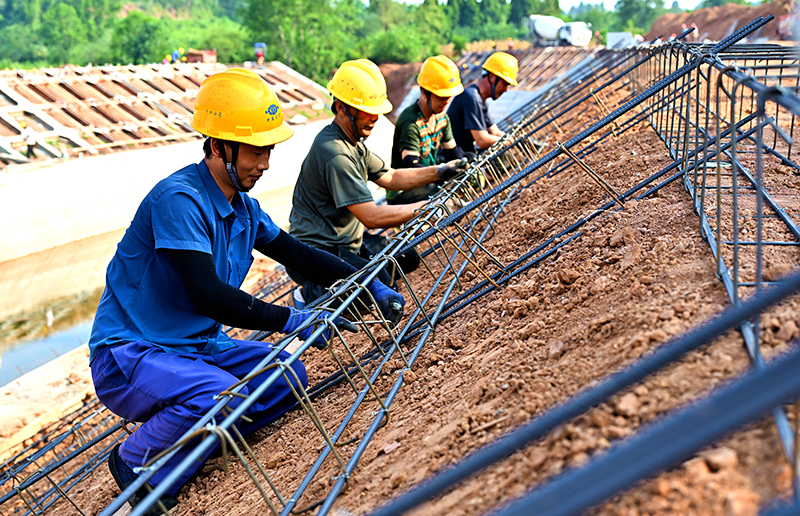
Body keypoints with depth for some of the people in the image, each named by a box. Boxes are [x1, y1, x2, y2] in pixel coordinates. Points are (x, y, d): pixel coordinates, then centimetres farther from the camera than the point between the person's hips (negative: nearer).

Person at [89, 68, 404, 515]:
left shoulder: (244, 208, 5)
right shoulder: (179, 199, -22)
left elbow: (298, 255, 14)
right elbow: (208, 295, -29)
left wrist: (370, 285, 6)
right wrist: (293, 320, -26)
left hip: (200, 346, 8)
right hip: (129, 356, -8)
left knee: (289, 376, -7)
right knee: (223, 397, -32)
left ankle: (195, 442, 4)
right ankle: (138, 462, -5)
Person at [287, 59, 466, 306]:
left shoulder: (353, 143, 8)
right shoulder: (334, 153, -26)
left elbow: (390, 177, 15)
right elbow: (371, 216, -29)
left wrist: (440, 171, 4)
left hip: (346, 241, 10)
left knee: (407, 258, 14)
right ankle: (311, 296, -4)